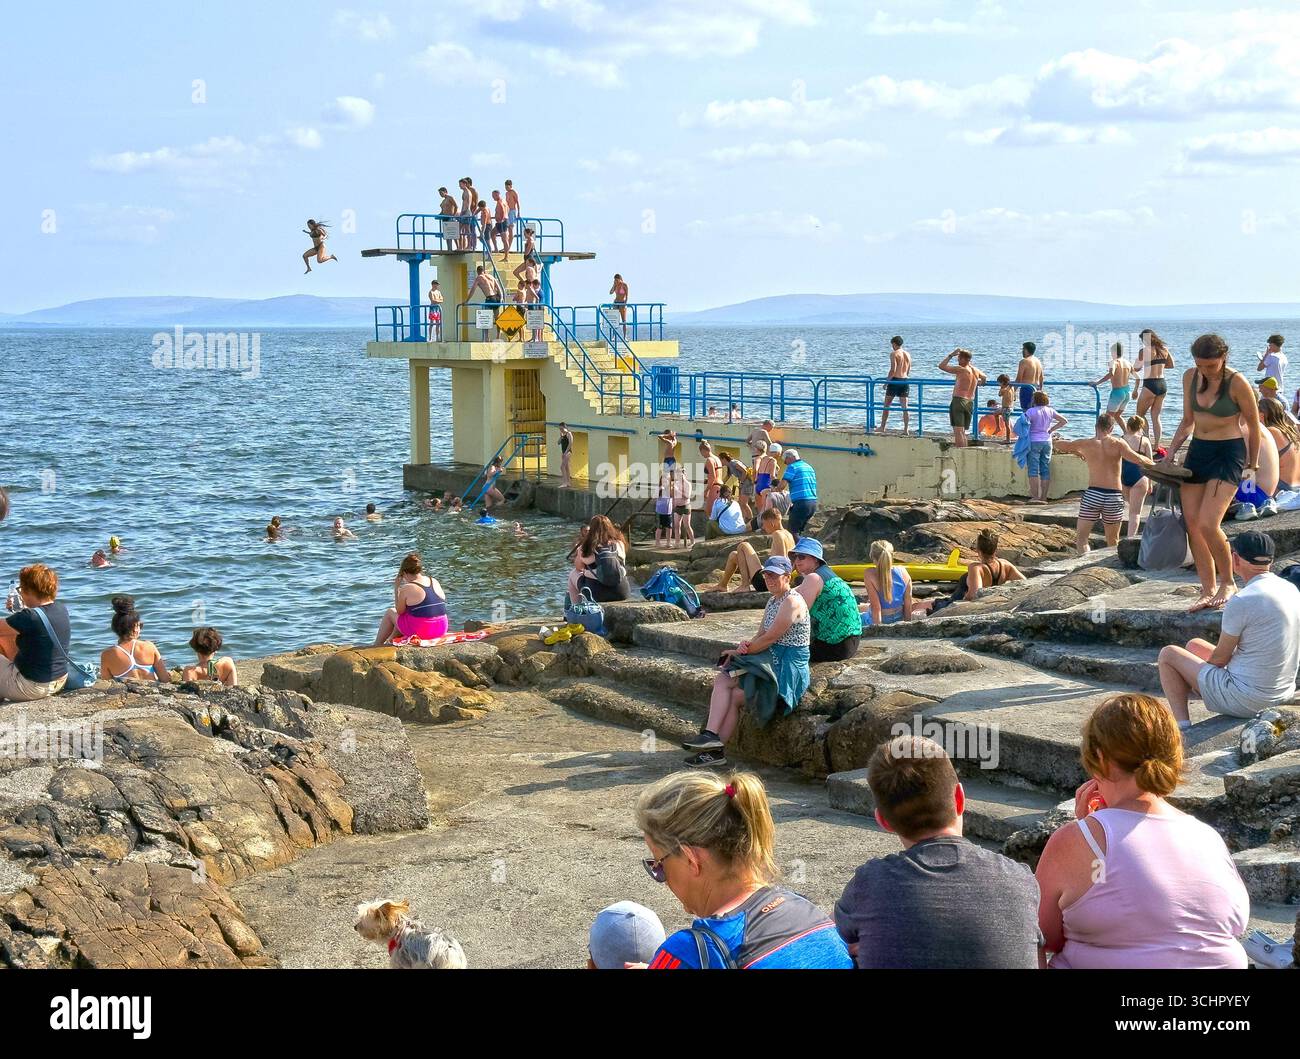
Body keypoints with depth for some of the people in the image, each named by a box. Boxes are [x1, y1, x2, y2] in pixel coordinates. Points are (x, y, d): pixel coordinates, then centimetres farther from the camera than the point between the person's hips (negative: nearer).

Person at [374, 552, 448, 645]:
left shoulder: (406, 589, -13)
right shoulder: (435, 583, 4)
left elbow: (399, 611, 0)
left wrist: (396, 588, 5)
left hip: (418, 632, -6)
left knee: (390, 613, 22)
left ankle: (377, 647, 33)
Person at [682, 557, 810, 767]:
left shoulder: (792, 602, -14)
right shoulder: (772, 602, 17)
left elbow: (770, 638, -17)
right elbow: (761, 636, 15)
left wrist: (740, 651, -8)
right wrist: (746, 645, -8)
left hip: (788, 667, -9)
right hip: (771, 660, 9)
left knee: (734, 696, -16)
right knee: (721, 680, -10)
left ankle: (715, 749, -10)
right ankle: (711, 736, -18)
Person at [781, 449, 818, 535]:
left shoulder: (792, 467, -3)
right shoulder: (809, 467, 22)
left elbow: (783, 484, -12)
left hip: (801, 503, -8)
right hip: (813, 503, 8)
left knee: (793, 531, -4)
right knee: (800, 530, 18)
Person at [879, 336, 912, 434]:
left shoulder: (894, 354, -10)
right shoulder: (908, 354, 10)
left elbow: (893, 370, -17)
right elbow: (908, 371, 15)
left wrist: (887, 381, -8)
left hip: (895, 380, -5)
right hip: (905, 381, 6)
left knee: (886, 405, 7)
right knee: (905, 407, 4)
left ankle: (882, 427, 12)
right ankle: (906, 429, -1)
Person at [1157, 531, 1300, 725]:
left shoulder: (1242, 601, -23)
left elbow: (1220, 658, -12)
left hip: (1245, 699, -8)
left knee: (1168, 654, 7)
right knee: (1195, 645, 25)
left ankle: (1183, 726, 2)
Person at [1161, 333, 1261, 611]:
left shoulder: (1237, 383, -14)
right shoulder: (1190, 377, 3)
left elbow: (1253, 424, -3)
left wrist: (1252, 465, 2)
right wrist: (1171, 451, 4)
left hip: (1228, 454, -6)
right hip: (1197, 452, 7)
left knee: (1208, 524, -17)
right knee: (1191, 523, 2)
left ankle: (1227, 582, 5)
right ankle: (1208, 590, 10)